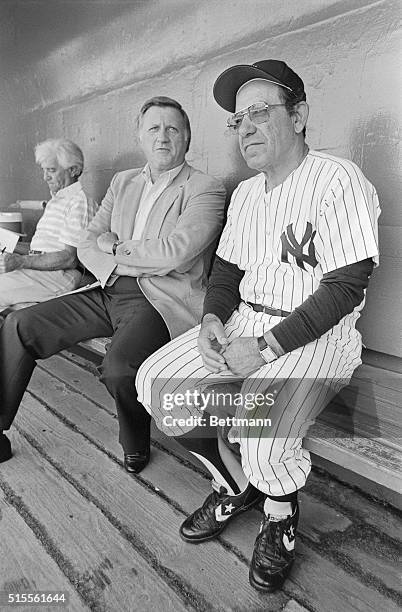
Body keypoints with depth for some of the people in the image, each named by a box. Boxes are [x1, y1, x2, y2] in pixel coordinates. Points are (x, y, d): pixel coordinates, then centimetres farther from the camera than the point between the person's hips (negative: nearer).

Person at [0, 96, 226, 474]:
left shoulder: (205, 189, -3)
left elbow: (175, 252, -19)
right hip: (110, 292, 7)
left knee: (118, 366, -33)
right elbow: (87, 246, 11)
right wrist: (126, 262, -10)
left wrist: (116, 248, -4)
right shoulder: (123, 182, 17)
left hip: (163, 300, -6)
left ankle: (136, 444, 0)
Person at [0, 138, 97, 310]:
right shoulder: (54, 201, 24)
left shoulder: (79, 202, -9)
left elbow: (69, 259, -17)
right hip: (40, 268, 9)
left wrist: (22, 262, -22)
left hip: (59, 276, -9)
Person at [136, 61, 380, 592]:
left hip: (316, 335, -7)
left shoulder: (338, 181, -11)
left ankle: (280, 515, 10)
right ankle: (236, 485, 12)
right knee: (157, 381, -8)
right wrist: (212, 319, -5)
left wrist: (268, 347, -22)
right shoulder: (245, 193, 14)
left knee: (263, 438, -30)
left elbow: (346, 288, -17)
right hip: (244, 321, 7)